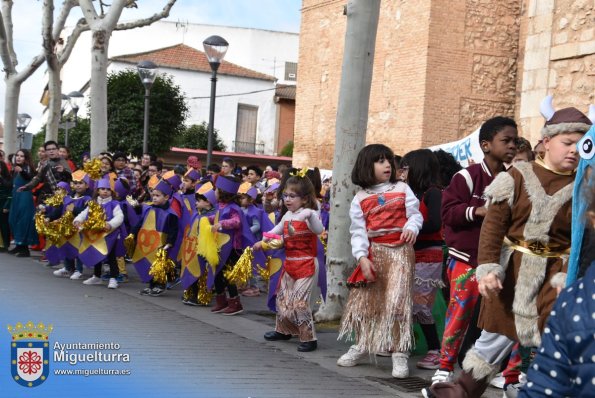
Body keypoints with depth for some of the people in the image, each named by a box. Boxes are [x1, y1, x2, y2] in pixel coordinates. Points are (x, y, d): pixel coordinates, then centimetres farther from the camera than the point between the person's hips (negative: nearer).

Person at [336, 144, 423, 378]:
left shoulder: (402, 189, 6)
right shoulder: (360, 199, 6)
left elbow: (415, 214, 1)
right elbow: (358, 231, 1)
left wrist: (412, 227, -22)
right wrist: (362, 257, -11)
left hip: (400, 251, -2)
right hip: (373, 252, 2)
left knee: (396, 301, -10)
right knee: (364, 300, 7)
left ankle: (399, 354, -6)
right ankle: (362, 346, 26)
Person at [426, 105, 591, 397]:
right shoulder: (519, 176, -2)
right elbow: (494, 225, -6)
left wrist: (567, 277, -15)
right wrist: (488, 268, -15)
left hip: (553, 273, 0)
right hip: (512, 269, 0)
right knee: (495, 335, 12)